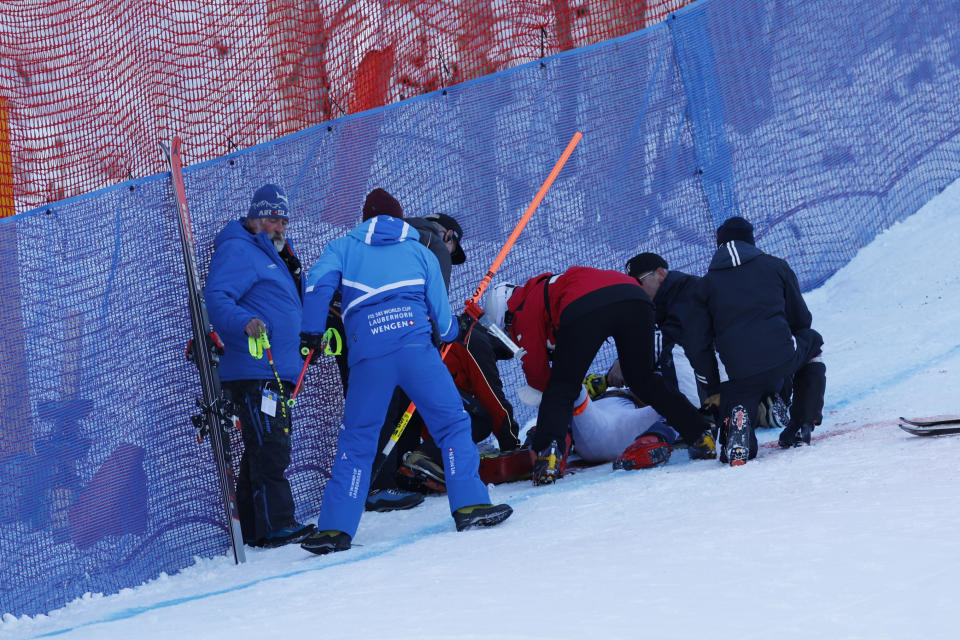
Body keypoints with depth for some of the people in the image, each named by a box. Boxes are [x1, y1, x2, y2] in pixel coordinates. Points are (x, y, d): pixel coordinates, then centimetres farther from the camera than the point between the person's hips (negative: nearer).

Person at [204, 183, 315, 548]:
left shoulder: (273, 257, 25)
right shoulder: (238, 250, -7)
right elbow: (216, 299, -21)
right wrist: (245, 323, -36)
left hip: (276, 374, 10)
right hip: (253, 371, -10)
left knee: (264, 450, 11)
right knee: (270, 449, -14)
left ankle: (254, 530, 16)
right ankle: (276, 526, -15)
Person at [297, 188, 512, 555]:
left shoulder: (344, 248, 22)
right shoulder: (420, 252, 24)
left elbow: (319, 282, 2)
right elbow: (442, 318, 22)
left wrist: (311, 332, 5)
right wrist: (453, 331, 43)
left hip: (366, 354, 1)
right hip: (414, 346, -1)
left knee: (356, 442, 7)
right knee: (453, 423, 3)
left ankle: (335, 528, 2)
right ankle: (469, 505, -9)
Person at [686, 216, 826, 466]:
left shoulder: (707, 283, 16)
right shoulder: (776, 266, 15)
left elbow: (698, 344, 12)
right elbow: (801, 320, 21)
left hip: (736, 373, 1)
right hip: (782, 359, -1)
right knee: (812, 341, 34)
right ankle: (802, 425, 25)